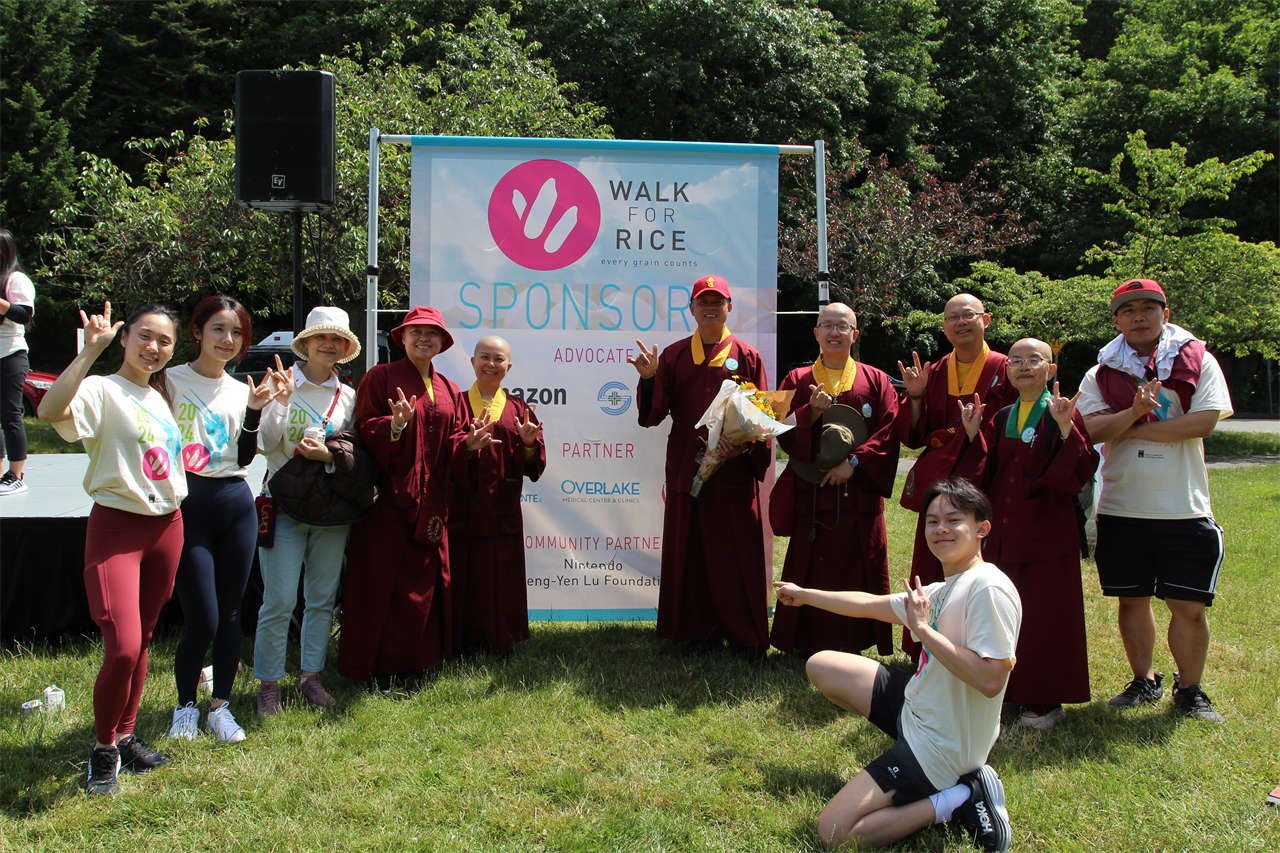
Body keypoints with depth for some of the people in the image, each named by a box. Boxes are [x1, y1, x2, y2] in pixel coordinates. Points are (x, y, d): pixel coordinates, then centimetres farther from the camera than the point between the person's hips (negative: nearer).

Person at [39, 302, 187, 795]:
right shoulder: (101, 391, -10)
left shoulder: (160, 398, 15)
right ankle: (103, 750, 6)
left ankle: (125, 736, 28)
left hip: (166, 526, 7)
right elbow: (50, 411, -31)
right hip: (116, 526, -7)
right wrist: (90, 351, -33)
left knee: (142, 641, 14)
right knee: (122, 648, -15)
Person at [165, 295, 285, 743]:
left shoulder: (241, 390, 13)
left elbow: (245, 458, 6)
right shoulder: (171, 380, 0)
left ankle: (221, 705, 20)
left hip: (235, 504, 4)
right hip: (186, 505, -4)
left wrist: (255, 408, -3)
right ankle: (185, 705, 15)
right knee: (202, 619, -7)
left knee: (230, 613, 7)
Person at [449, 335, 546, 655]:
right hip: (461, 507, -1)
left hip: (502, 511, 1)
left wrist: (529, 442, -15)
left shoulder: (518, 410, 12)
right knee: (463, 578, 0)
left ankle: (499, 642, 14)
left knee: (499, 578, 3)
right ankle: (461, 644, 10)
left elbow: (534, 466, 5)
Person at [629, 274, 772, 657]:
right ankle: (699, 631, 17)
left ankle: (747, 636, 10)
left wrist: (742, 445, -15)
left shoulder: (746, 356, 5)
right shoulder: (674, 356, 9)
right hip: (686, 470, 2)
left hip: (734, 471, -2)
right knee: (690, 553, 5)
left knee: (738, 555, 0)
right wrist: (649, 378, -14)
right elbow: (654, 414, 4)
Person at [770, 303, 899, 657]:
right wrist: (811, 412, -16)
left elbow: (889, 432, -1)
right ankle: (810, 643, 9)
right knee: (811, 572, -1)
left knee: (857, 572, 1)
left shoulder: (876, 381, 8)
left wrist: (854, 461, -13)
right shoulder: (797, 380, 10)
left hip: (860, 494, 0)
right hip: (812, 494, 0)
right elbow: (783, 434, 1)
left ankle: (852, 643, 11)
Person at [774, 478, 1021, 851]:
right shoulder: (940, 591, 8)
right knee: (821, 666, 20)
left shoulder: (988, 588, -21)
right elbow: (869, 604, 23)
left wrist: (923, 629, -25)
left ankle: (959, 797, -3)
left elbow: (990, 680, -30)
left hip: (939, 746, -9)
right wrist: (804, 595, 34)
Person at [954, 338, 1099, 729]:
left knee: (1045, 615, 0)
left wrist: (1066, 430, -26)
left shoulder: (1063, 415, -5)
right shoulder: (1000, 420, 11)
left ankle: (1047, 701, 11)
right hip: (1003, 533, 5)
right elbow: (981, 476, 6)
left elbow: (1083, 471, -14)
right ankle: (1010, 691, 23)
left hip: (1047, 532, -5)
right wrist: (973, 434, -5)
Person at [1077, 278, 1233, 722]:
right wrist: (1133, 412, -25)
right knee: (1132, 600, 11)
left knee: (1189, 606, 0)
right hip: (1121, 508, 2)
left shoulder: (1198, 361, 1)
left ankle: (1190, 690, 17)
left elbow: (1203, 421, -12)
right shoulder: (1102, 373, 7)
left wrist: (1129, 430, -10)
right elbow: (1092, 428, -6)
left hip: (1185, 510, -2)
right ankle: (1145, 682, 26)